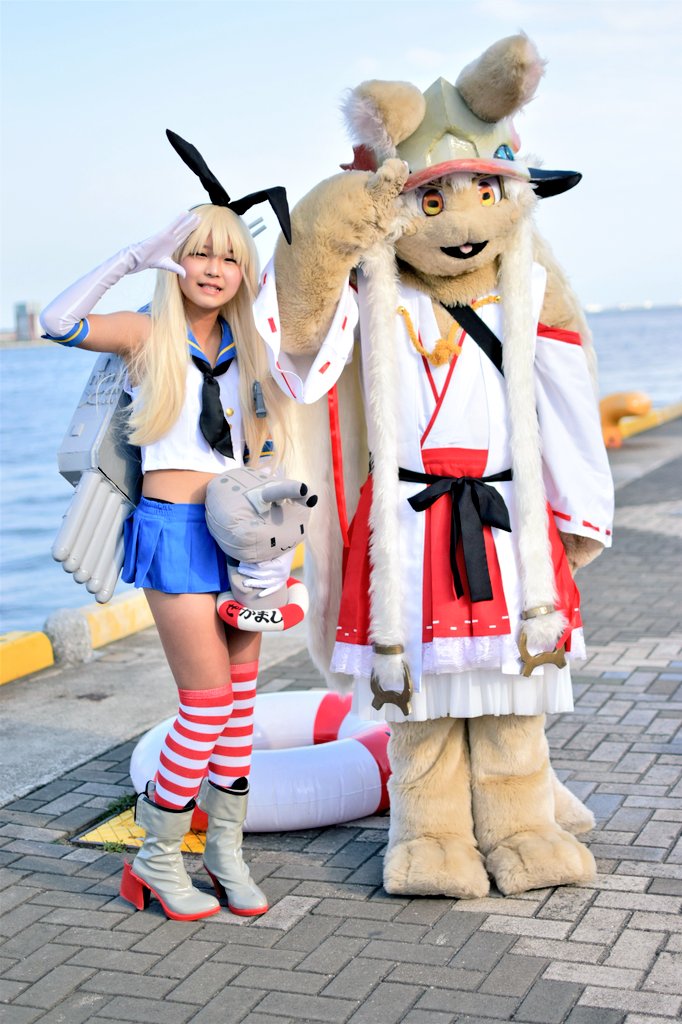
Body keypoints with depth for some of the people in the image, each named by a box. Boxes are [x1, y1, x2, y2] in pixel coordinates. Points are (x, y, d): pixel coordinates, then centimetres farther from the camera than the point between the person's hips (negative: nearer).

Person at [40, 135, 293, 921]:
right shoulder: (148, 333, -4)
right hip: (174, 528, -6)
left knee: (240, 698, 8)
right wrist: (136, 254, -16)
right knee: (208, 702, -7)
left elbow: (267, 440, 21)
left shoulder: (244, 346, 12)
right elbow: (58, 322, -21)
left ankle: (226, 853, 21)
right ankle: (155, 862, 9)